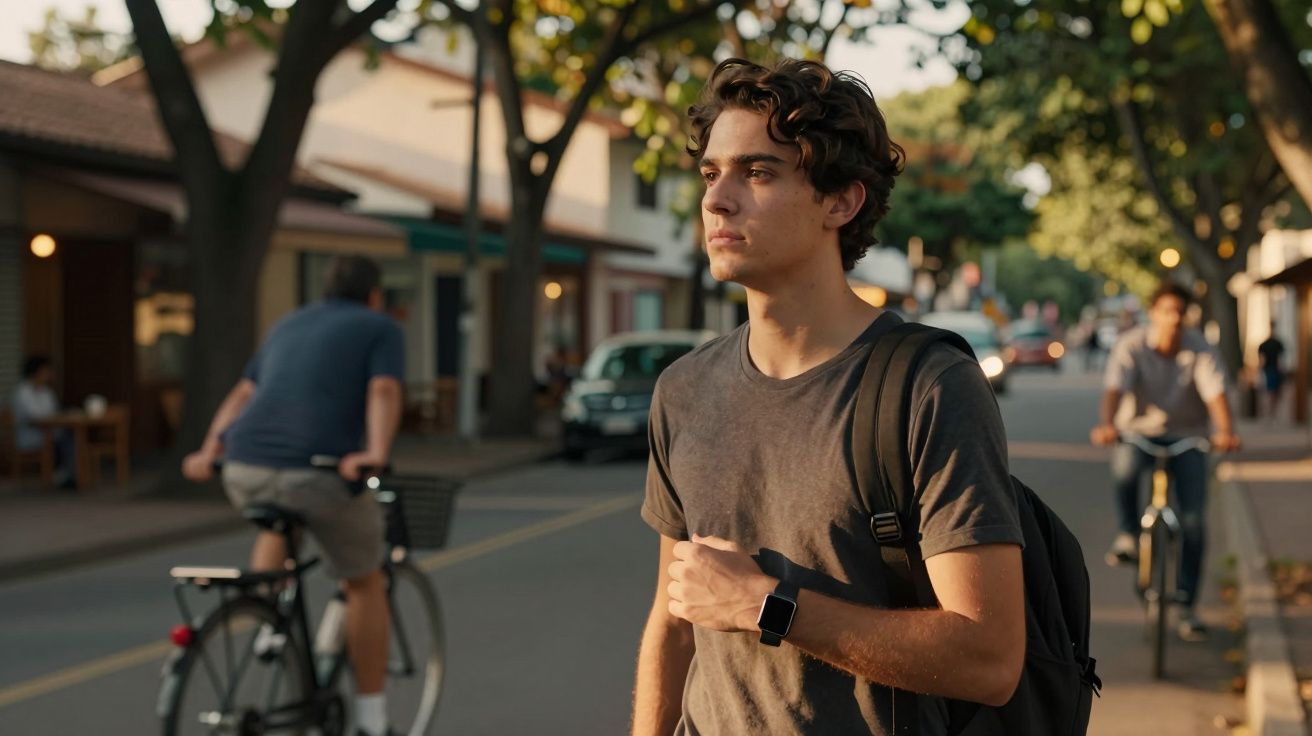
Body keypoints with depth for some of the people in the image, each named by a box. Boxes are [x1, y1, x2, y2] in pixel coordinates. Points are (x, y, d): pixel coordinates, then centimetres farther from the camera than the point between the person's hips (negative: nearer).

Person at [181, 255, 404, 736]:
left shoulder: (288, 325, 29)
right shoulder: (381, 328, 13)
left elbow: (242, 395, 21)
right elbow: (383, 393, -6)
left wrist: (209, 452, 17)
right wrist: (376, 455, -20)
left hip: (245, 469, 5)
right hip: (320, 473, -5)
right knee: (365, 583, 16)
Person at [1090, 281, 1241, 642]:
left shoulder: (1200, 349, -12)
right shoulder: (1131, 346, -15)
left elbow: (1215, 392, -26)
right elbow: (1114, 388, -28)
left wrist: (1226, 431, -45)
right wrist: (1106, 424, -48)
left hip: (1187, 436, 1)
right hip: (1139, 431, -1)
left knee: (1193, 519, -7)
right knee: (1124, 467, -36)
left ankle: (1187, 607, 4)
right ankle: (1129, 534, -8)